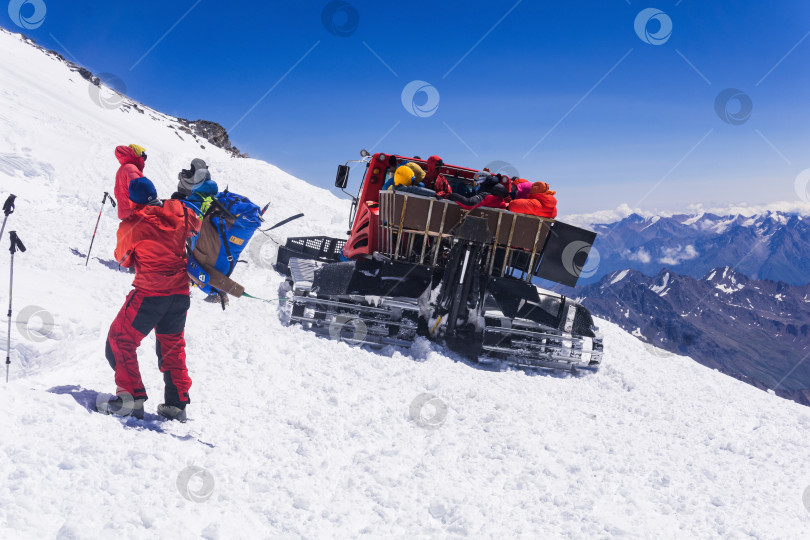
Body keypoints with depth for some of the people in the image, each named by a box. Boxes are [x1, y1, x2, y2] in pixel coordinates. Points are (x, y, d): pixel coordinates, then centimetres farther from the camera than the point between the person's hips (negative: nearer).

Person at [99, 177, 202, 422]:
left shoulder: (131, 226, -11)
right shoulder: (179, 211, -1)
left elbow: (123, 259, 6)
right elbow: (195, 227, 22)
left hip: (149, 293, -5)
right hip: (180, 292, 5)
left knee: (120, 341, 8)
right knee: (172, 346, 19)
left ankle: (131, 396, -1)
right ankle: (177, 404, 19)